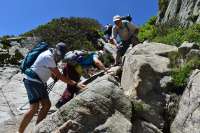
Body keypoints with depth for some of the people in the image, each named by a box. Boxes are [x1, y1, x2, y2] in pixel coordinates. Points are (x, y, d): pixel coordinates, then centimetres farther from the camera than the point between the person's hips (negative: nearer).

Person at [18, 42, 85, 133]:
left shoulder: (53, 56, 7)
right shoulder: (48, 57, -23)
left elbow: (54, 74, 16)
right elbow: (59, 76, -26)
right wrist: (75, 84, -28)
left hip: (40, 82, 10)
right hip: (32, 81, -10)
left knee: (47, 105, 7)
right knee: (34, 108, -17)